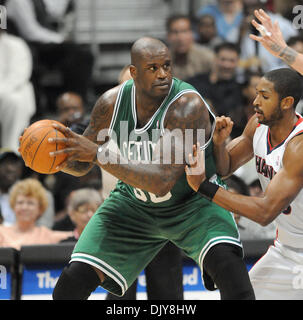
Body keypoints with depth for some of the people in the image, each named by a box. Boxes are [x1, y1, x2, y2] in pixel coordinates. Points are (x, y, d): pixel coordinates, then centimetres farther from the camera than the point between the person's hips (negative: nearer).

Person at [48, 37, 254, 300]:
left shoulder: (188, 106, -31)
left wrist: (99, 154, -42)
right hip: (135, 203, 4)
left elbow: (162, 182, -40)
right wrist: (55, 156, -22)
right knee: (71, 284, -5)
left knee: (227, 263, -34)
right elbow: (80, 165, 2)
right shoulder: (112, 102, -14)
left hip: (195, 201, -4)